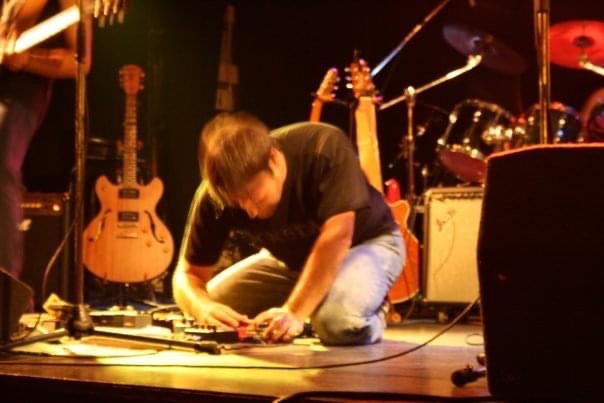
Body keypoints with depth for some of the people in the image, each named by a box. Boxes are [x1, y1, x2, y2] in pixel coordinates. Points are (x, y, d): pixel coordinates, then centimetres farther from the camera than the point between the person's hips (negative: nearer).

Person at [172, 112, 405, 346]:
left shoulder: (325, 147, -34)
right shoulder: (214, 195, -22)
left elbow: (336, 235, -36)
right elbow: (188, 273, -16)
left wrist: (295, 311, -43)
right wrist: (202, 306, -40)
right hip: (292, 257, 5)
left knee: (339, 320, -35)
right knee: (208, 314, -9)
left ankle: (373, 317, 0)